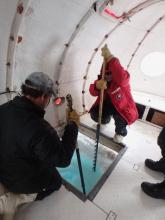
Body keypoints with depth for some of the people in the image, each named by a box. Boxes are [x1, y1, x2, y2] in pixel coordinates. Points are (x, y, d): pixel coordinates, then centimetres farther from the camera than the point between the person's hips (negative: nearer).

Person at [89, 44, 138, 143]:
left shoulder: (123, 80, -29)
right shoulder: (103, 78, -11)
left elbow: (122, 78, -56)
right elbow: (93, 92, -18)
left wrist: (110, 58, -59)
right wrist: (97, 85, -43)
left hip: (123, 106, -5)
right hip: (108, 103, 5)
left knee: (119, 118, -33)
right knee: (95, 115, -10)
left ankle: (121, 132, 8)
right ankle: (106, 119, 31)